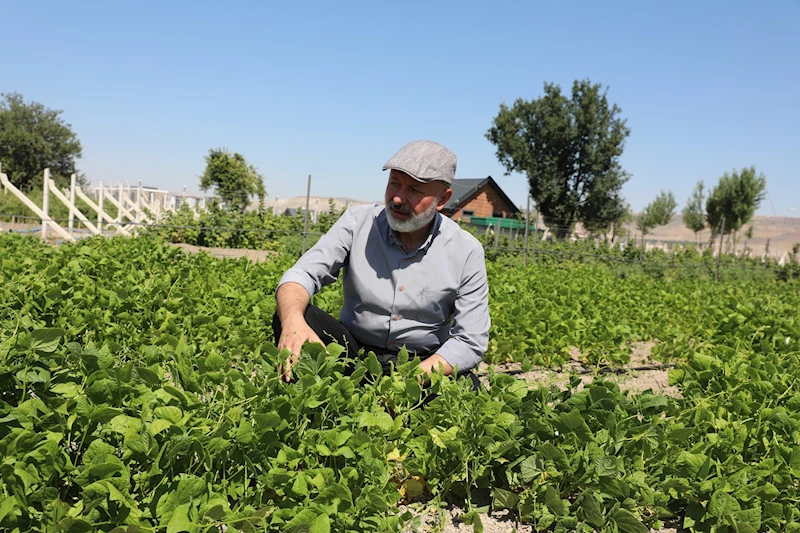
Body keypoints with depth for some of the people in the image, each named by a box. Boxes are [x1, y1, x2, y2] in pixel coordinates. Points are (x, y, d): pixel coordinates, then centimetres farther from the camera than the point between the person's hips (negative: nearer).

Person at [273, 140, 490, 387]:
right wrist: (293, 321, -38)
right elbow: (302, 274, -13)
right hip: (352, 351, 1)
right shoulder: (358, 222, -5)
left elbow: (470, 341, -9)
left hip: (425, 364, -1)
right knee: (291, 314, -24)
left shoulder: (466, 251, -9)